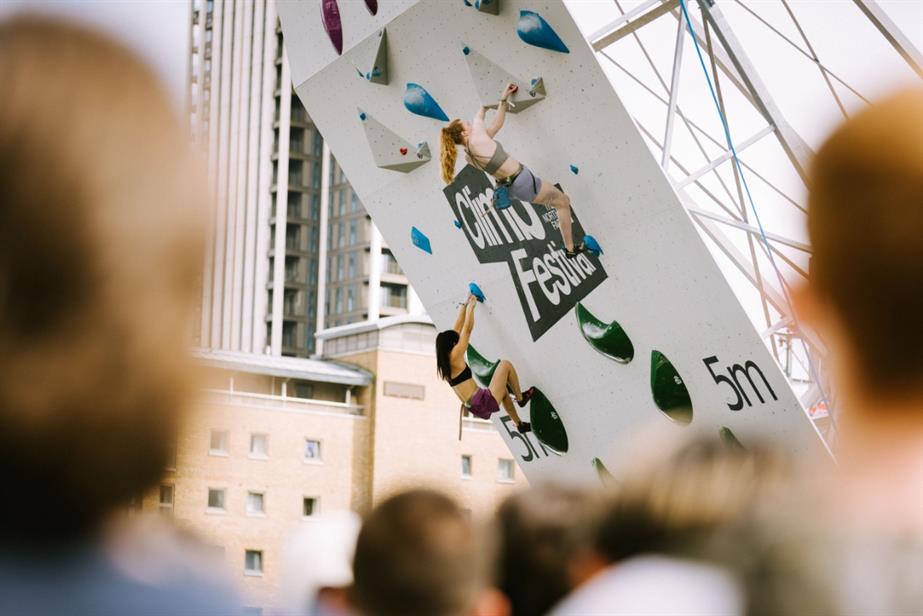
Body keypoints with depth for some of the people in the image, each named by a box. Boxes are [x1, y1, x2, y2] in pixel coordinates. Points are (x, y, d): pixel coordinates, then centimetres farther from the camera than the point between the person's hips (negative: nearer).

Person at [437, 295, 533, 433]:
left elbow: (458, 328, 18)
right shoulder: (455, 357, -12)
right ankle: (520, 398, 16)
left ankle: (519, 424, 41)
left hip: (476, 409, 9)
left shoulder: (443, 360, 11)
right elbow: (467, 329, -6)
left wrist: (465, 305, 22)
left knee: (503, 389, 38)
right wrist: (471, 307, 6)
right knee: (505, 364, 4)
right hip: (484, 402, -9)